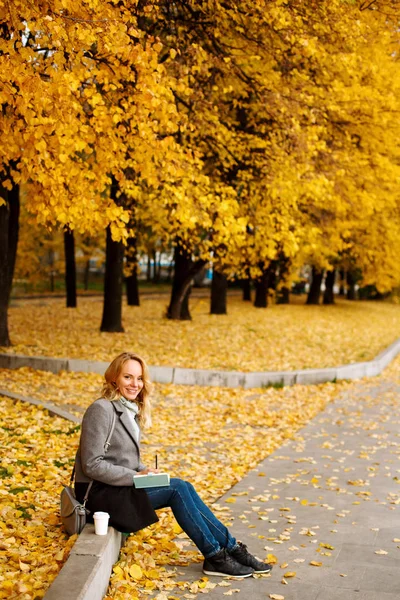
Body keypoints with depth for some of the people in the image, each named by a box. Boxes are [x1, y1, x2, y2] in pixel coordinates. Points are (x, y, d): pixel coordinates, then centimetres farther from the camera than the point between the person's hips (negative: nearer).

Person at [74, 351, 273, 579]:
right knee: (177, 489, -19)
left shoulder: (131, 411, 12)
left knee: (183, 487, -12)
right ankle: (215, 557, -12)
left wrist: (146, 471, -1)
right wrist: (136, 476, -20)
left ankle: (231, 548, -9)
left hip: (121, 485, 8)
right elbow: (92, 465, -18)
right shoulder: (102, 409, -15)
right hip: (100, 492, -8)